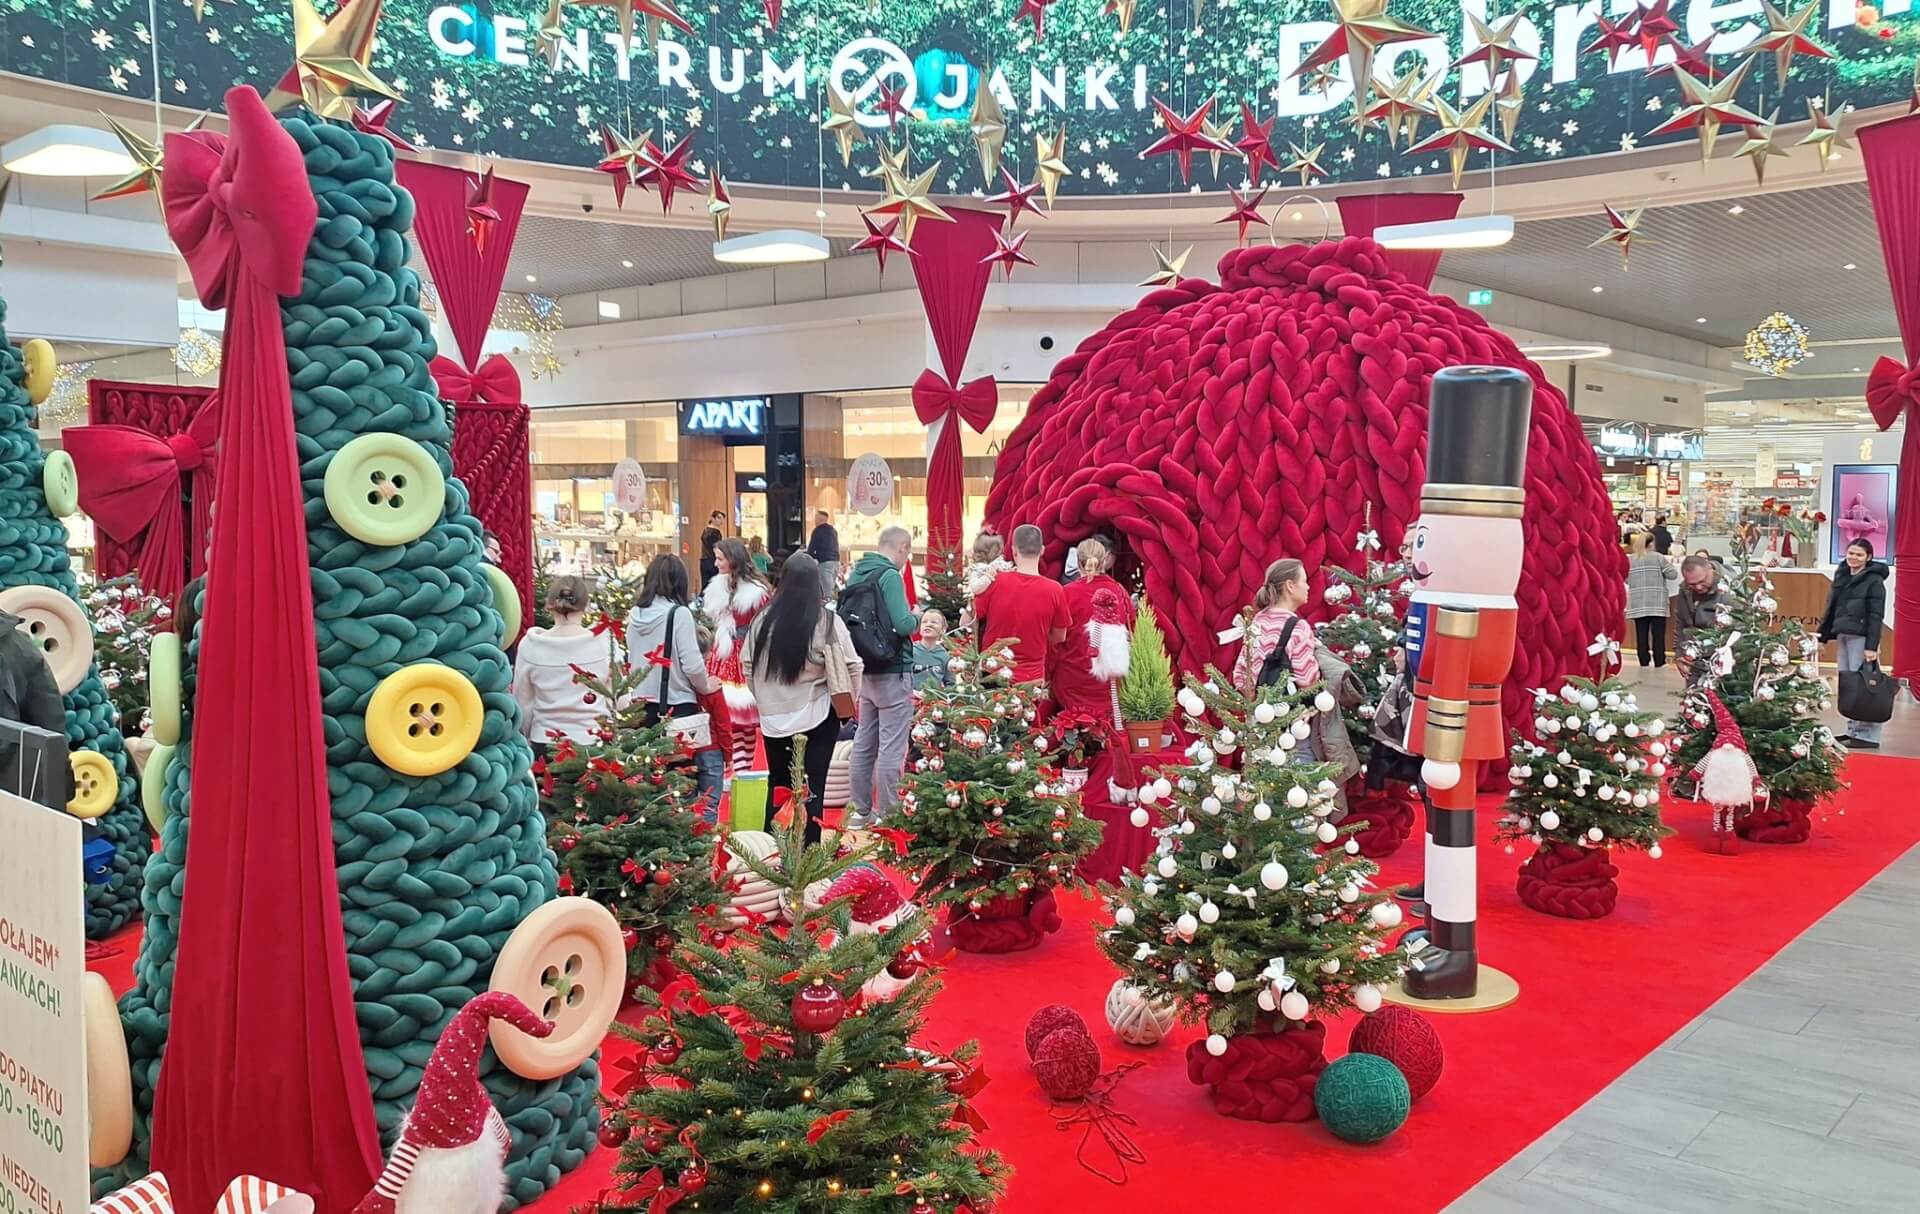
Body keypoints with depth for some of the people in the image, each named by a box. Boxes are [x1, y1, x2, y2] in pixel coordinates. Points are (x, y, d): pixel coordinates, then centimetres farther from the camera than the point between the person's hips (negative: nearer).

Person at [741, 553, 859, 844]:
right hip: (816, 717, -4)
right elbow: (851, 666, -11)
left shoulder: (765, 619, -2)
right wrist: (846, 703, 6)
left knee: (778, 787, 17)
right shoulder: (826, 621, -12)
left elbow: (747, 664, 6)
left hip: (774, 717, 4)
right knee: (811, 791, 2)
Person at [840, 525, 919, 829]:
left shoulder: (856, 574, 9)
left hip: (866, 671, 8)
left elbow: (847, 617, 16)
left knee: (864, 743, 15)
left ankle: (860, 811, 23)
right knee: (892, 747, -2)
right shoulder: (889, 575, -16)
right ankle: (887, 814, 3)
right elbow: (903, 625, -24)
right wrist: (915, 617, -2)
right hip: (893, 672, -8)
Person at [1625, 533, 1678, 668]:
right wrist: (1668, 565, 16)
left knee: (1641, 634, 4)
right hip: (1657, 603, -2)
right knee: (1658, 634, 2)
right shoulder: (1658, 557, -3)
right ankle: (1659, 662, 3)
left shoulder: (1629, 560, 4)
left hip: (1638, 604, 2)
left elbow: (1626, 579, 7)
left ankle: (1644, 662, 5)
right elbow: (1673, 575, -4)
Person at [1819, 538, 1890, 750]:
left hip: (1861, 637, -7)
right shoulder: (1841, 576, 15)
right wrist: (1822, 636, 15)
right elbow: (1831, 608, 18)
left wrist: (1872, 646, -17)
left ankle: (1867, 735, -4)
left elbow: (1876, 616, -10)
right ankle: (1853, 731, 15)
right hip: (1843, 636, 7)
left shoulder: (1874, 580, -5)